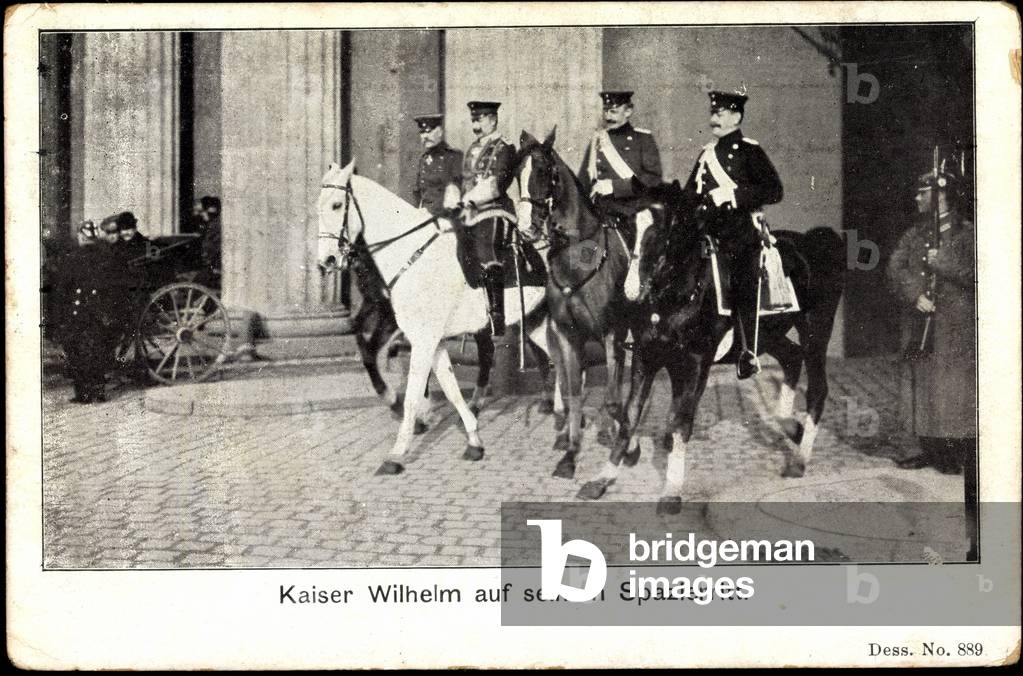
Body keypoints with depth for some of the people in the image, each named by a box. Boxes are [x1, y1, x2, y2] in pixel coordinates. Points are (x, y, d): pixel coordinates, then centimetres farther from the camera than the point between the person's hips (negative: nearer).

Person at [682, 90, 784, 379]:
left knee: (743, 294, -3)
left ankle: (748, 355, 3)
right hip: (710, 234, 6)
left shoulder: (750, 151, -4)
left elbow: (774, 191, -12)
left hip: (742, 236, -6)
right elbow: (691, 193, 24)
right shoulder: (707, 153, 17)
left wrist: (733, 194, -20)